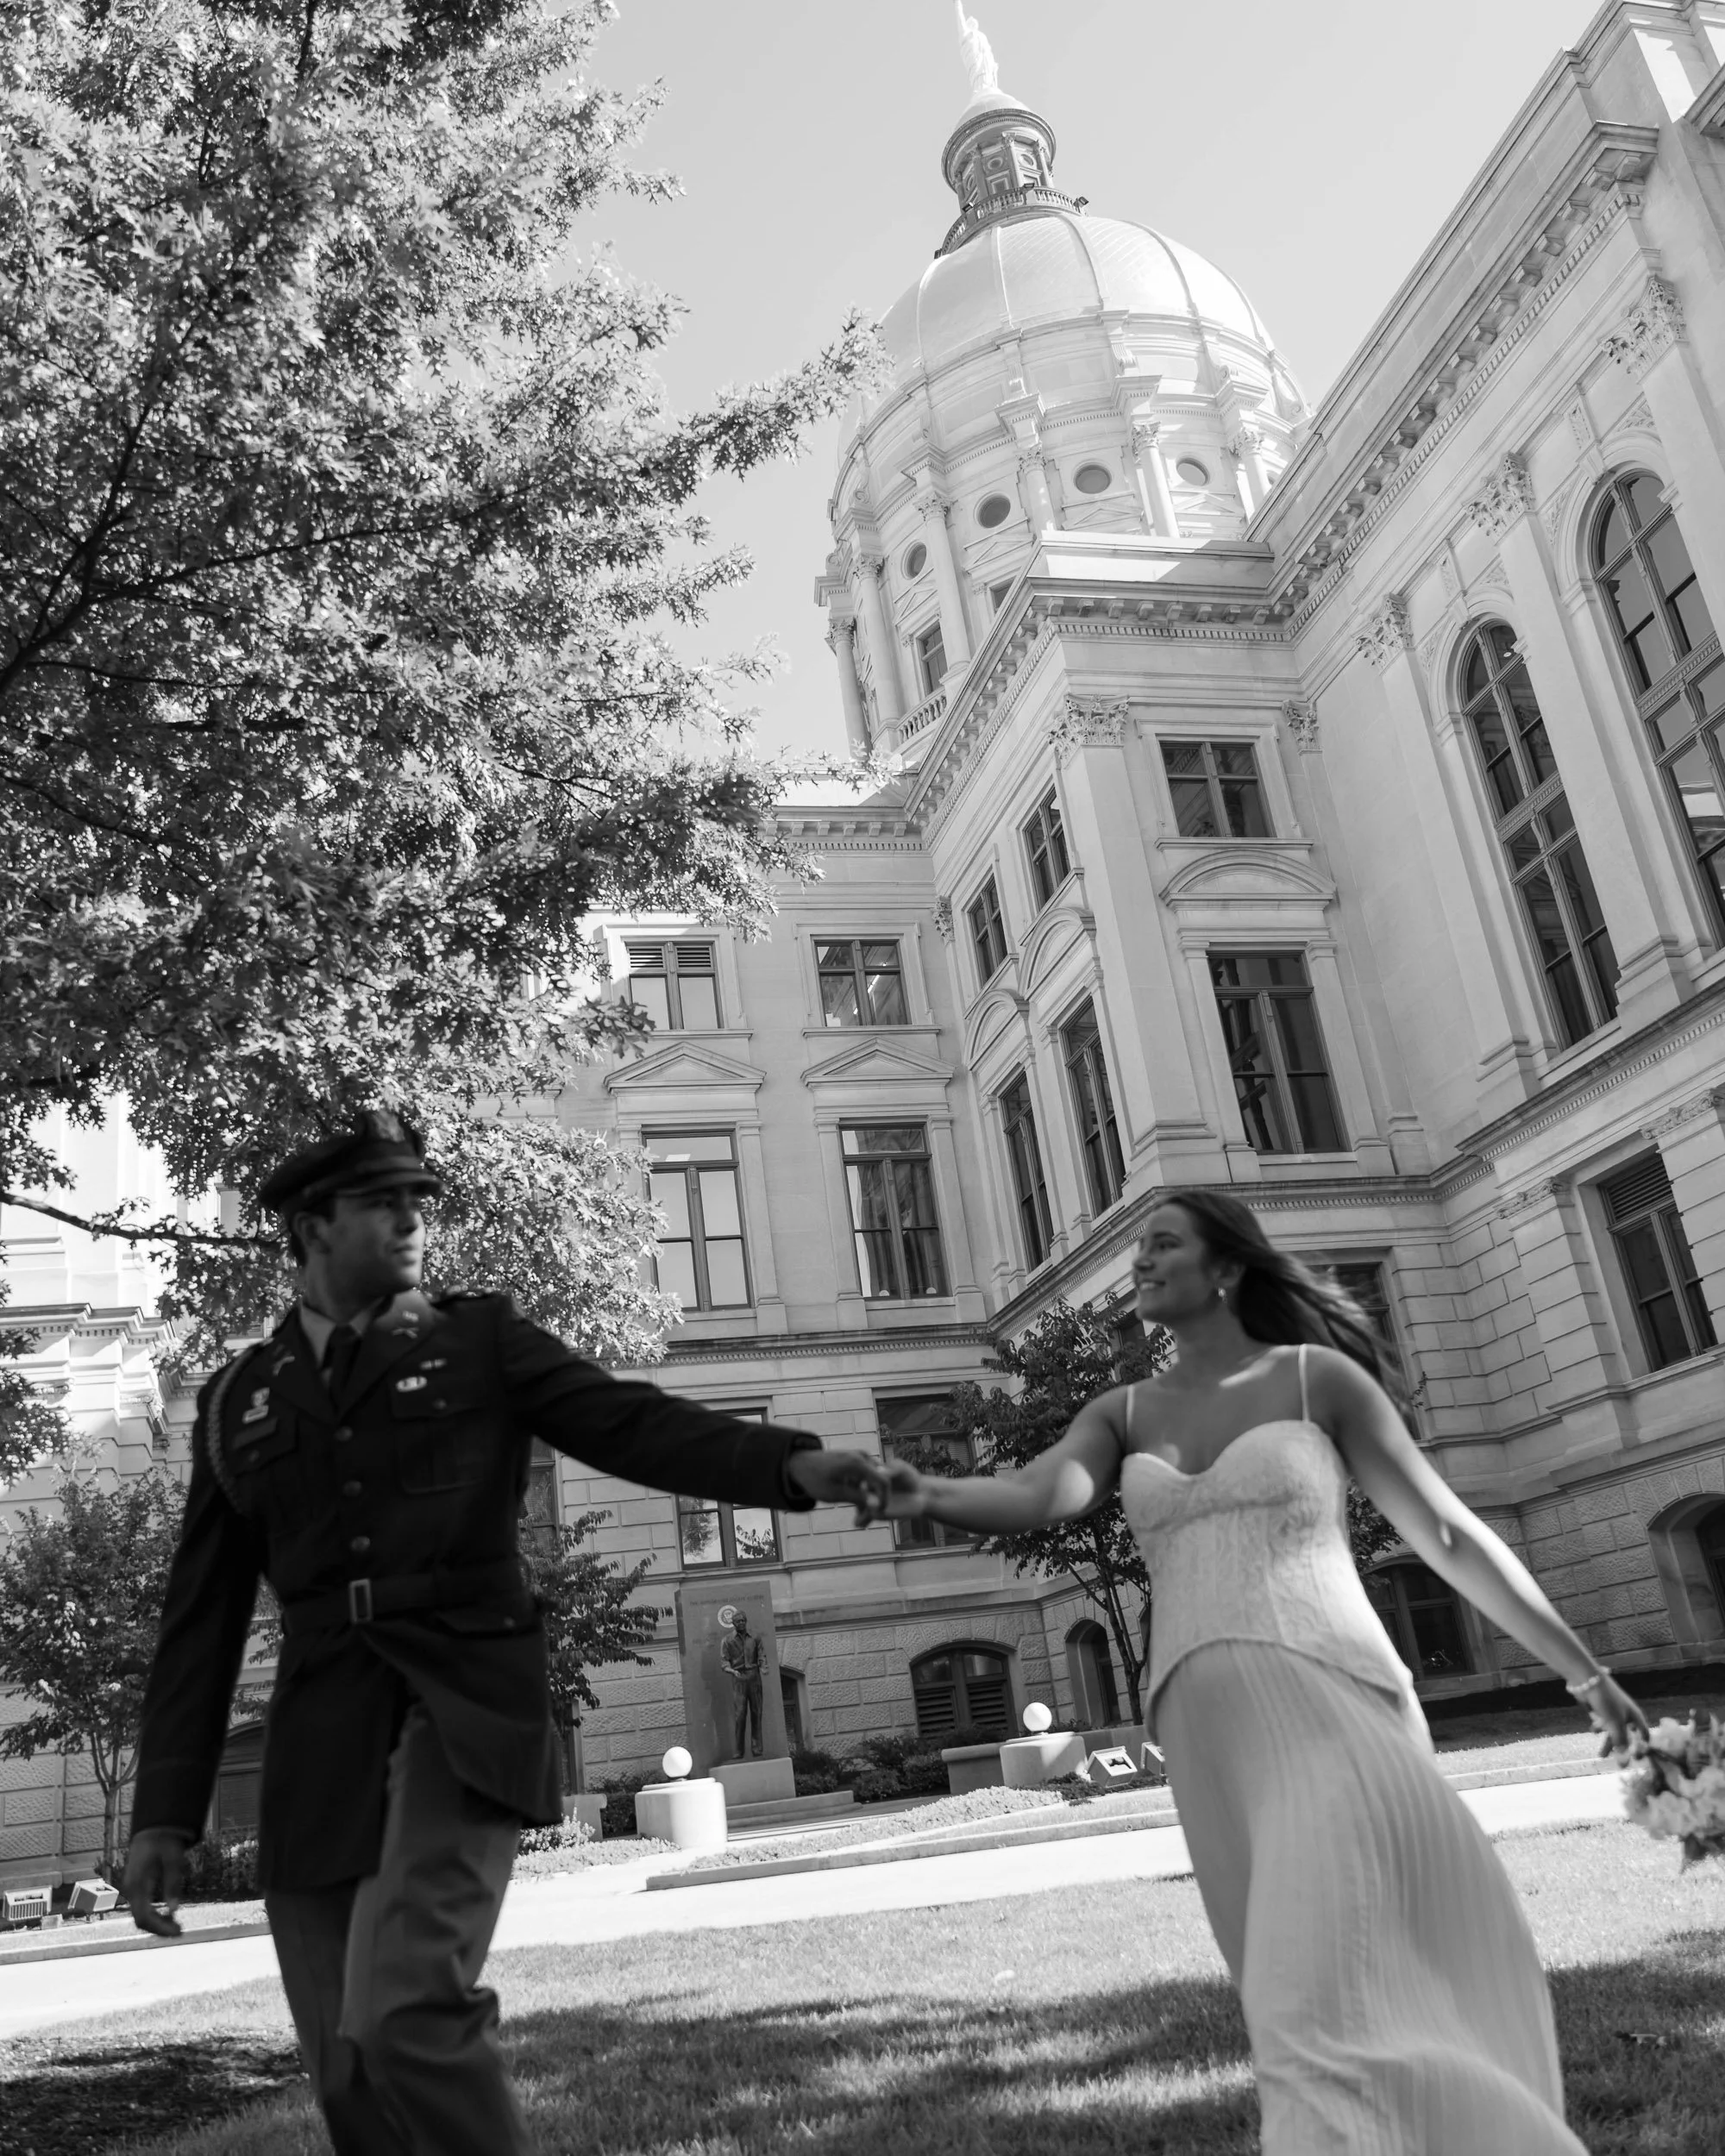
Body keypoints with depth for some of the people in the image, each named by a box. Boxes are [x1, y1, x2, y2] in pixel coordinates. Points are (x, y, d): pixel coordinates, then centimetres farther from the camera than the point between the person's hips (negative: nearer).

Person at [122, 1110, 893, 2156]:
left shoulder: (482, 1340, 7)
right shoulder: (238, 1399, 14)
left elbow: (633, 1424, -6)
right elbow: (203, 1621, 15)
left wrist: (798, 1461, -22)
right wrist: (166, 1811, 10)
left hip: (462, 1713, -3)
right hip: (323, 1753, 4)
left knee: (405, 2017, -22)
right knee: (351, 2071, 5)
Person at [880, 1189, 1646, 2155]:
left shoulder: (1316, 1376, 3)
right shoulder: (1123, 1414, 14)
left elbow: (1450, 1534, 5)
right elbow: (1036, 1496, -6)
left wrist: (1588, 1674, 8)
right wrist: (928, 1494, -27)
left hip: (1328, 1702, -4)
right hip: (1205, 1725, 5)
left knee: (1331, 2001, -17)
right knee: (1314, 1990, 9)